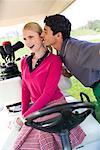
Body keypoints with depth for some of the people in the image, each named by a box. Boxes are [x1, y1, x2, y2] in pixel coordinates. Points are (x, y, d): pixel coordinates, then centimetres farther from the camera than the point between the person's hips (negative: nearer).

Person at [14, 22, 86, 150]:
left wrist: (25, 116, -16)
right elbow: (25, 90, 12)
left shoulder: (54, 60, -13)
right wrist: (24, 113, 1)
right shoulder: (24, 62, 6)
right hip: (37, 108, 6)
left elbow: (48, 93, -17)